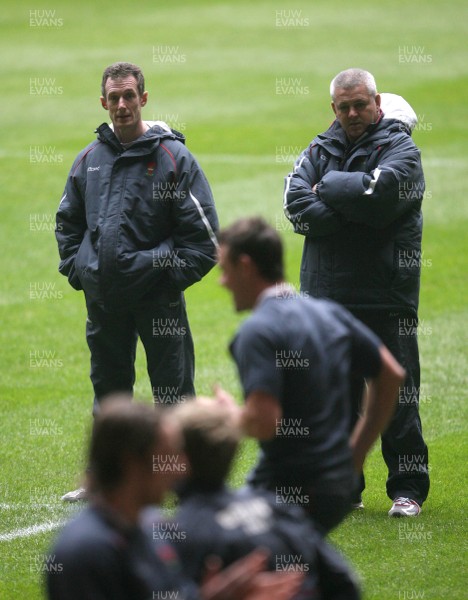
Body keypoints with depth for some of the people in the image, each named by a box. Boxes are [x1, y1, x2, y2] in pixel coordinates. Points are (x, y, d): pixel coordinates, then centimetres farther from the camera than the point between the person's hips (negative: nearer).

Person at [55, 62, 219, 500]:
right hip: (102, 296, 5)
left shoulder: (173, 157, -5)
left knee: (173, 390, -2)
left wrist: (175, 275, -10)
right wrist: (76, 269, 8)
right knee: (108, 387, 14)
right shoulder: (89, 159, 9)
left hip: (156, 295, -5)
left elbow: (202, 230, -5)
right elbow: (68, 222, 20)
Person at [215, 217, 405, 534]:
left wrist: (230, 414, -2)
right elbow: (392, 375, 18)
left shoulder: (258, 331, -14)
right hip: (340, 485, 8)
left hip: (289, 490, -8)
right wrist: (356, 452, 22)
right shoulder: (330, 313, 11)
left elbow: (263, 422, -24)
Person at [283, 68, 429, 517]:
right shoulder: (320, 150, 12)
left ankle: (407, 489, 5)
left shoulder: (399, 149, -1)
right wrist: (358, 213, -15)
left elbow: (378, 192, -20)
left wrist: (326, 188, -6)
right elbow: (296, 205, -4)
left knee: (396, 396, -2)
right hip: (326, 295, 5)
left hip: (385, 298, -4)